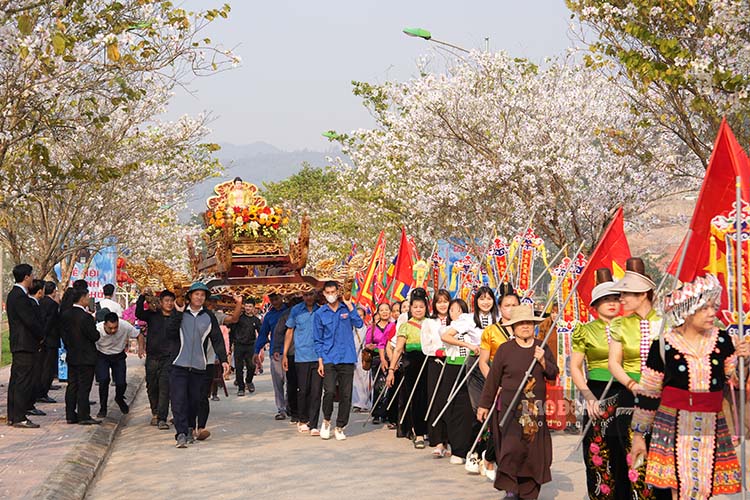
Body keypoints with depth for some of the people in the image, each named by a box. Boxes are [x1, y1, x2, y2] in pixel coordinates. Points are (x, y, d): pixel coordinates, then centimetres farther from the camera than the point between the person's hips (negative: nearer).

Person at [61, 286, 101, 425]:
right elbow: (95, 336, -17)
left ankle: (70, 415, 15)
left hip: (71, 357, 7)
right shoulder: (85, 317, -20)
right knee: (84, 387, -3)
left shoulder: (65, 315, 4)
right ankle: (84, 416, -2)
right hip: (86, 358, -7)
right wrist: (94, 324, 0)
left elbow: (63, 334, 10)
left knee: (72, 386, 11)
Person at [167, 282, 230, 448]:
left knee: (195, 400, 7)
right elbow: (170, 333, -7)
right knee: (178, 400, -11)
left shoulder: (209, 317, 8)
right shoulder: (179, 313, 5)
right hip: (179, 365, -2)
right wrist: (178, 314, -11)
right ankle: (181, 433, -13)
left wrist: (223, 359, -3)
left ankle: (189, 429, 24)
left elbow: (217, 339, 7)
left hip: (199, 366, 2)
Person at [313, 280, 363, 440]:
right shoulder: (319, 314, 7)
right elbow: (318, 339, 8)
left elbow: (359, 324, -6)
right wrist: (320, 361, 1)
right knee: (329, 391, -15)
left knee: (346, 394, 1)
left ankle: (340, 427, 14)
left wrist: (350, 306, -9)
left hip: (347, 358, 1)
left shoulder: (347, 308, 9)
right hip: (329, 359, -1)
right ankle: (326, 421, 8)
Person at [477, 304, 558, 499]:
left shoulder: (542, 348, 8)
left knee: (534, 449, 3)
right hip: (510, 407, -3)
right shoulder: (505, 349, -1)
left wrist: (543, 362, -12)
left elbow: (553, 375, 7)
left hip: (536, 408, 3)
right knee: (513, 445, -15)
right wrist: (484, 404, 5)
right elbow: (493, 379, 2)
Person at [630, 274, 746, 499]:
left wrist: (741, 358, -8)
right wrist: (638, 434, 5)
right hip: (674, 427, -3)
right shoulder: (663, 346, -4)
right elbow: (647, 394, 2)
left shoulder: (722, 340, 4)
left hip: (711, 428, 3)